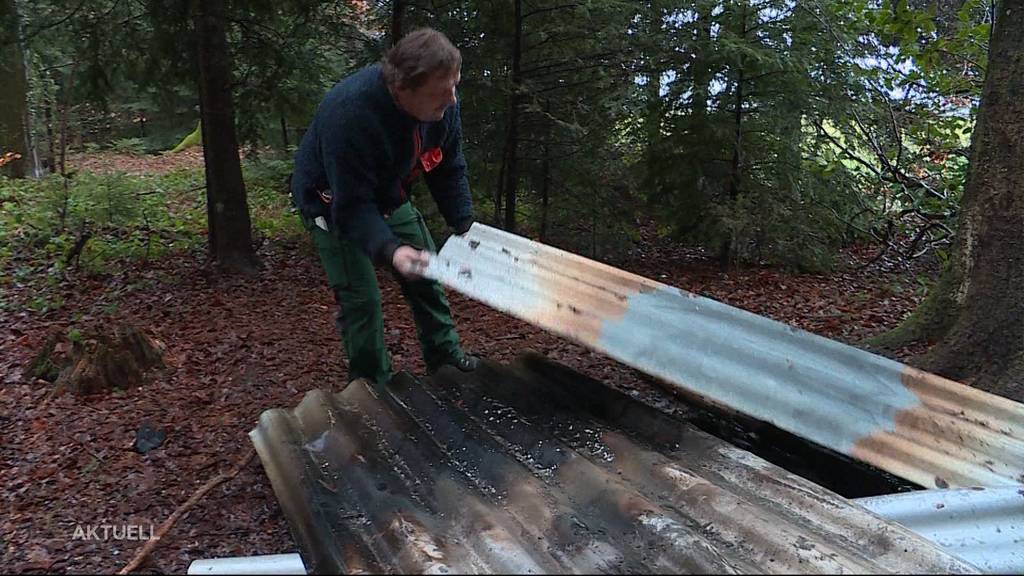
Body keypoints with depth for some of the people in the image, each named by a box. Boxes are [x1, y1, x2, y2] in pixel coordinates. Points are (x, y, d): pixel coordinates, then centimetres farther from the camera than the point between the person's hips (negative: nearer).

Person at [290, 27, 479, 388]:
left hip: (387, 197, 6)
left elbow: (449, 170, -7)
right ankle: (373, 389, 9)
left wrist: (465, 226, -16)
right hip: (334, 204, -6)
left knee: (428, 275, 10)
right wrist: (389, 249, -52)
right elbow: (352, 205, -38)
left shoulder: (443, 104, -20)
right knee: (360, 299, -9)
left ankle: (446, 358, 28)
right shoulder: (350, 114, -41)